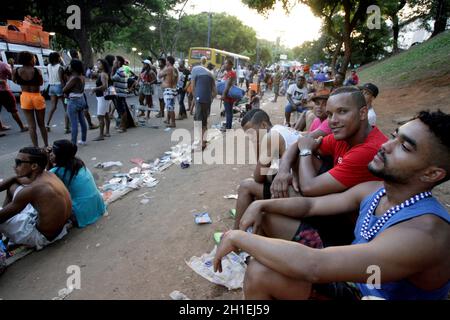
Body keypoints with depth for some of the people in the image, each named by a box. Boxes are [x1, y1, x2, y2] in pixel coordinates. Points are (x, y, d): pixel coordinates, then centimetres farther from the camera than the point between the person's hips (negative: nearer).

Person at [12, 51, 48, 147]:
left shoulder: (17, 71, -5)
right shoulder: (37, 71, -14)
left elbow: (14, 81, 10)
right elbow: (41, 83, -4)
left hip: (25, 97, 2)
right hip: (37, 97, -2)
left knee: (31, 126, 6)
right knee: (41, 125, 13)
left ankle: (36, 147, 6)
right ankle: (46, 146, 19)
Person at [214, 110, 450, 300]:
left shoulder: (424, 233, -34)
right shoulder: (372, 191, -7)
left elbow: (314, 267, -42)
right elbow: (310, 204, 3)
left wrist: (238, 237, -32)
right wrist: (262, 205, -12)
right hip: (353, 284, 7)